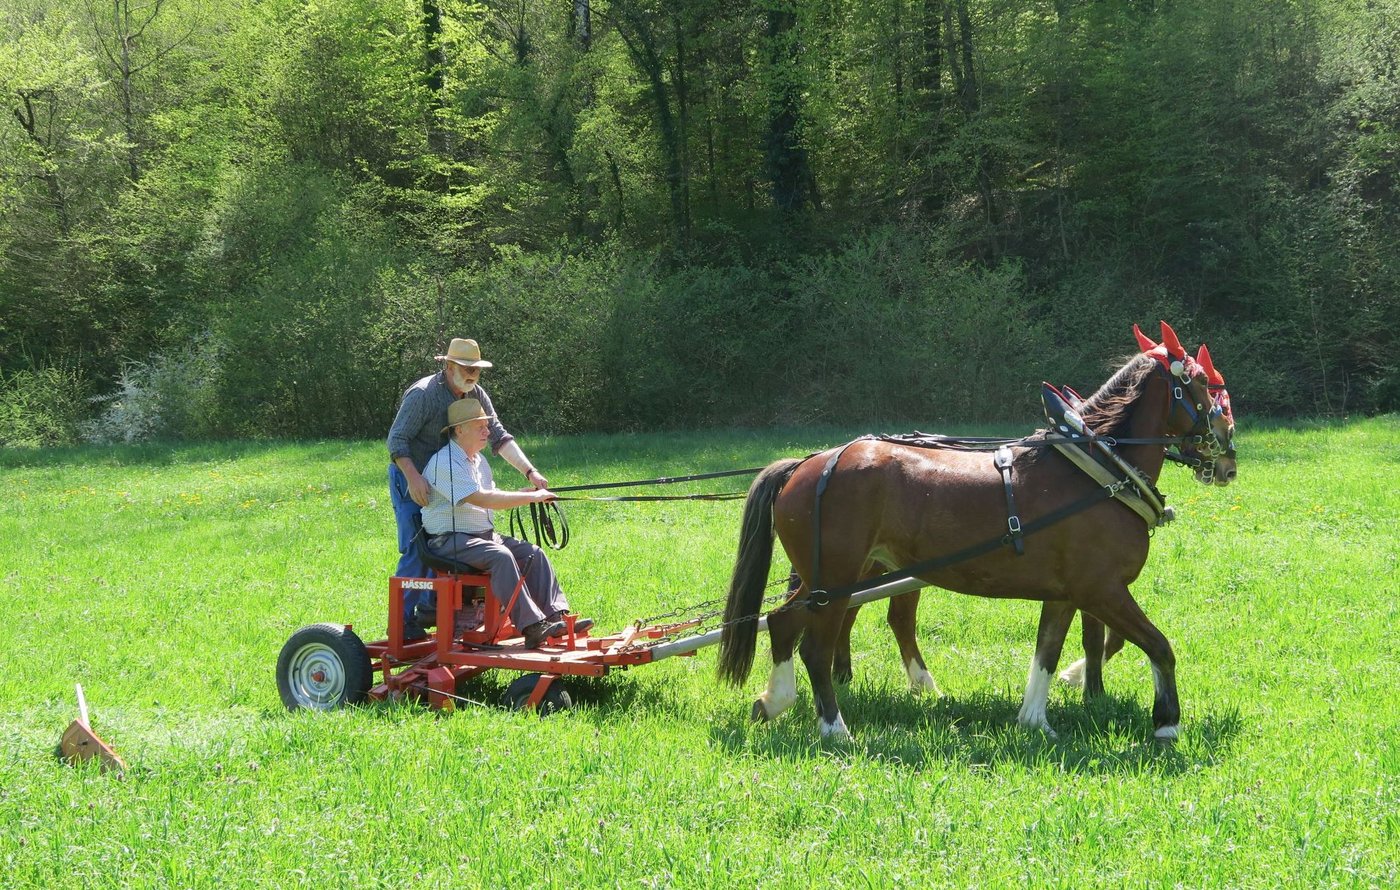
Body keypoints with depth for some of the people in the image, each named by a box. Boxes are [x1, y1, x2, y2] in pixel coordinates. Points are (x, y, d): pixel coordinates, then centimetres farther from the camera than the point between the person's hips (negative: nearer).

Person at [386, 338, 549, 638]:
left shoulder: (476, 395, -1)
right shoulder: (422, 394, -22)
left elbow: (499, 437, -4)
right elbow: (397, 440, -23)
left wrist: (530, 472, -16)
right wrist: (413, 478, -37)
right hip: (410, 479, -7)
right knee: (416, 551, -12)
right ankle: (402, 624, -6)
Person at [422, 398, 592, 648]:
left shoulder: (479, 460, 17)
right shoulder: (444, 463, -17)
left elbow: (492, 495, 22)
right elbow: (483, 500, -25)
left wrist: (525, 494, 2)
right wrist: (531, 497, -21)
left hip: (484, 535, 9)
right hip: (449, 541, -9)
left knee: (533, 553, -8)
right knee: (501, 556, -32)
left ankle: (555, 616, -15)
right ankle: (532, 627, -37)